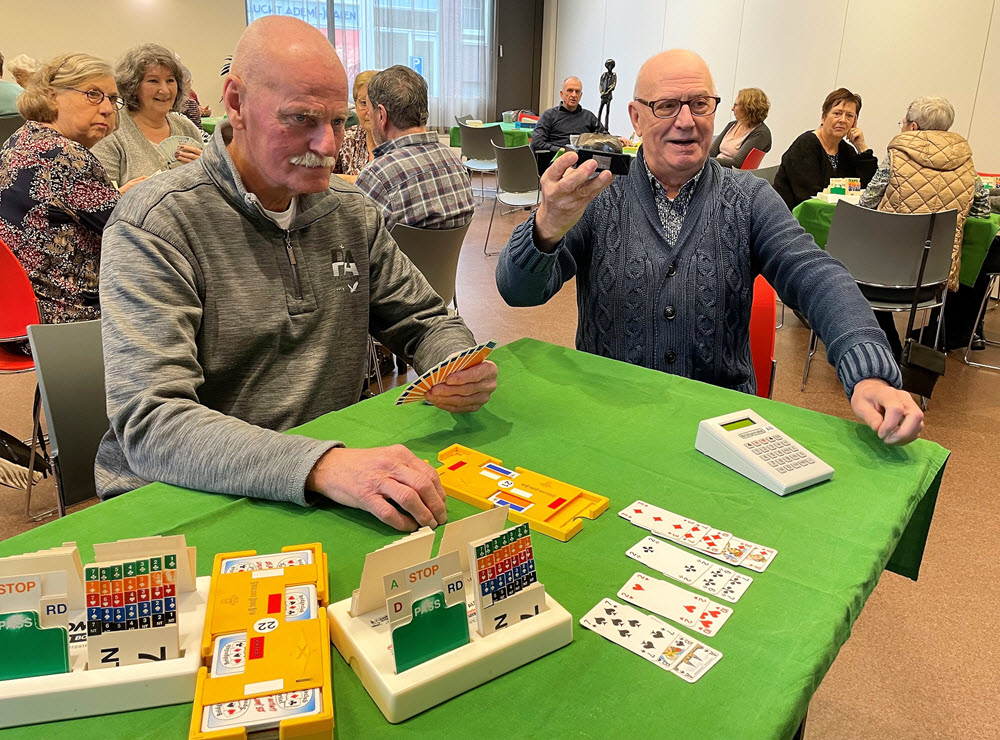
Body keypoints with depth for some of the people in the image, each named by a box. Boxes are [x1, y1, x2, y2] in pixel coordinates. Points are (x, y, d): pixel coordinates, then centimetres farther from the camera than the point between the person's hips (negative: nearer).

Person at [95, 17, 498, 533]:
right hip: (183, 503, -4)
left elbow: (426, 323, 14)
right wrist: (321, 466, -39)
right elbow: (150, 425, -23)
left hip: (329, 486, 5)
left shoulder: (352, 213, 6)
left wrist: (460, 370, -11)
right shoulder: (155, 224, -14)